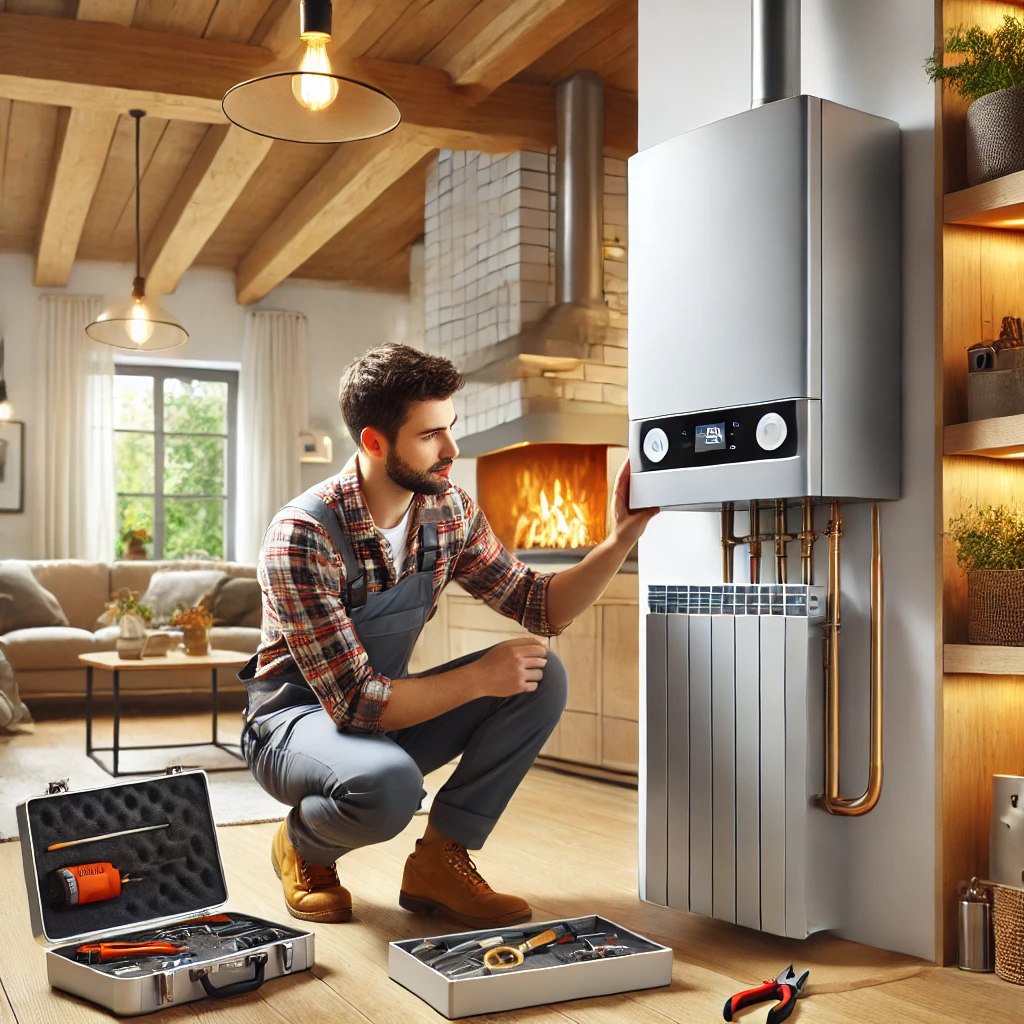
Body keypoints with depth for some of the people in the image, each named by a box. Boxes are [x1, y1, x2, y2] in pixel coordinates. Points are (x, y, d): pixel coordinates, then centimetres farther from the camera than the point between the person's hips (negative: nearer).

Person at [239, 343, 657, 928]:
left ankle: (441, 859, -5)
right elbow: (356, 702, -29)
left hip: (391, 710, 7)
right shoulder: (303, 537, -27)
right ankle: (304, 848, -2)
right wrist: (479, 678, -24)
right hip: (298, 720, -6)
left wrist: (621, 540, -15)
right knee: (389, 786, -39)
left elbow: (542, 607, -1)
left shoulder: (449, 511, -7)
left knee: (543, 676, -13)